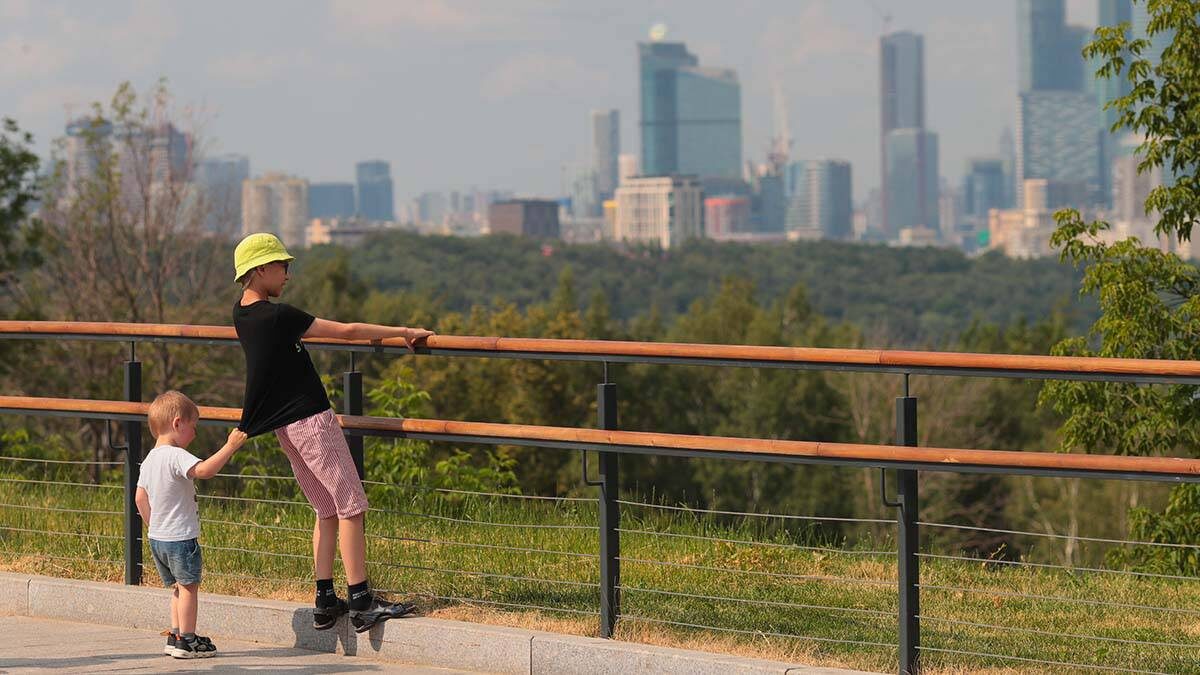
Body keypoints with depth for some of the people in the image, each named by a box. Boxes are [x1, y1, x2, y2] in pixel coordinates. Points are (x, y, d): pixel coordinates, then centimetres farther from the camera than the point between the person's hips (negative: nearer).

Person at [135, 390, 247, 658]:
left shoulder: (149, 460, 10)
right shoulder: (176, 457, -19)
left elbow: (140, 498, 15)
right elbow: (204, 470, -36)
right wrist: (230, 446, -32)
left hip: (157, 538, 9)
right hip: (181, 537, -9)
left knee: (179, 587, 18)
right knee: (189, 586, -1)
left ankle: (175, 637, 19)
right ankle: (187, 641, 0)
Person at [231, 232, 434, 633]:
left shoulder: (243, 313, 8)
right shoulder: (278, 316, -18)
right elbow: (346, 331, -16)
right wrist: (401, 332, -8)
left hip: (285, 427, 9)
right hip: (311, 420, -9)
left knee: (327, 510, 13)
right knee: (350, 506, -6)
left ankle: (325, 603, 10)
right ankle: (361, 603, -9)